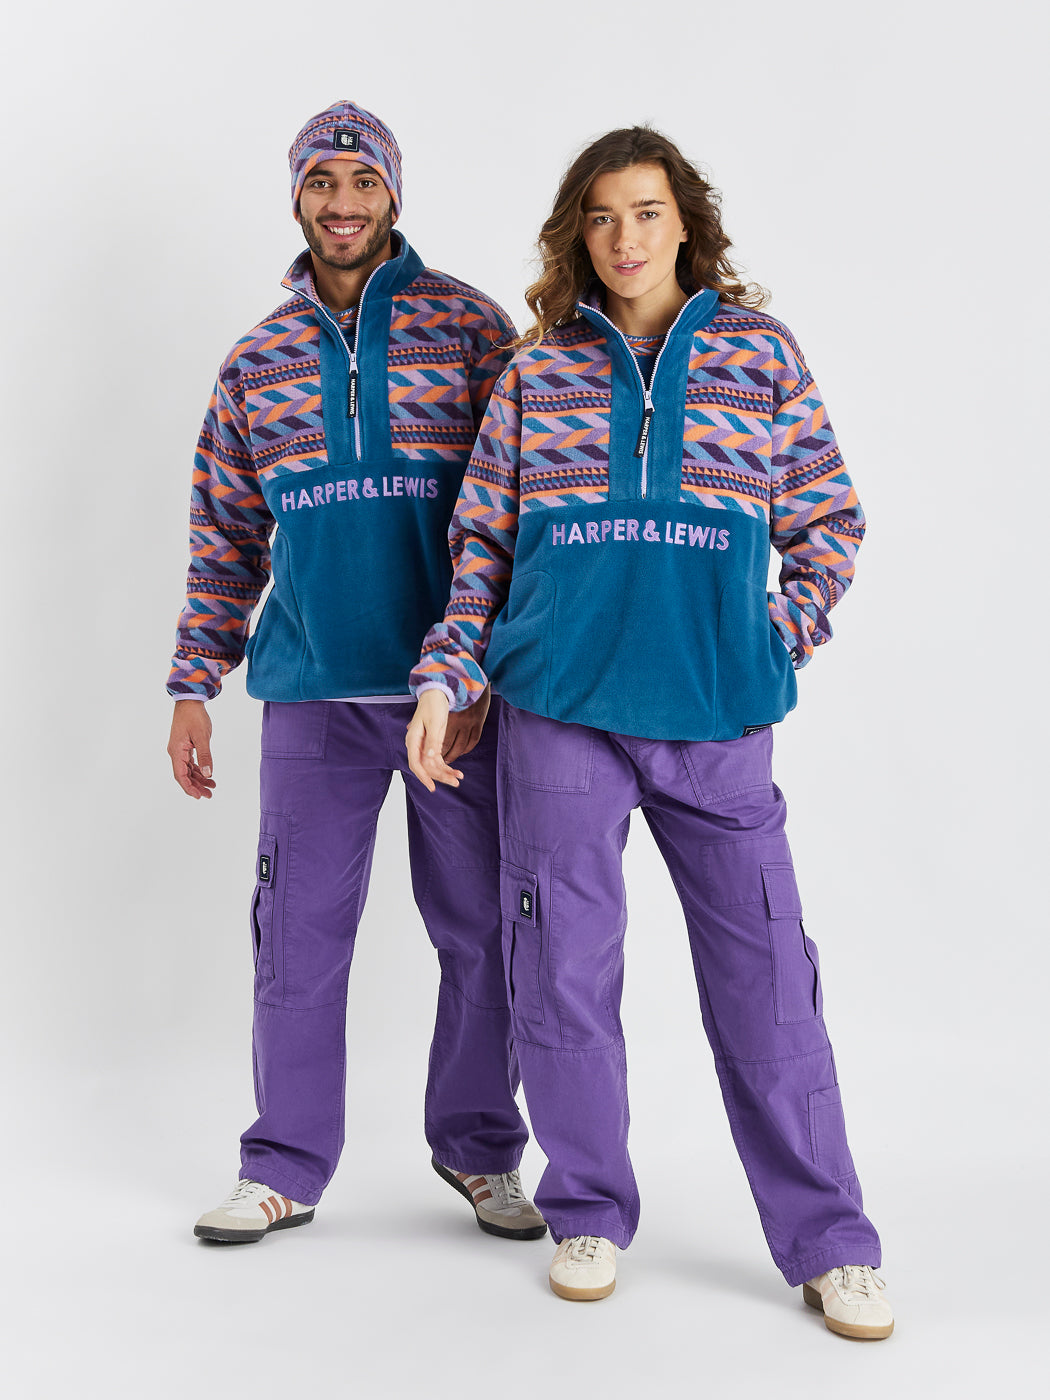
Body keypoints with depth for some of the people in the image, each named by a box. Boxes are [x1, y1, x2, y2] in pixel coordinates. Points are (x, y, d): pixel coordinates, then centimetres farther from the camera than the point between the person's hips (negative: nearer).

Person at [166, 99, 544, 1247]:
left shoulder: (472, 329, 1)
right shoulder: (258, 360, 10)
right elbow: (225, 542, 13)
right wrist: (192, 689, 7)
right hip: (314, 694, 2)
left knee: (480, 928, 5)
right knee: (299, 931, 4)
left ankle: (480, 1150, 22)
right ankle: (284, 1167, 17)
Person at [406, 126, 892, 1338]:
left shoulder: (758, 352, 5)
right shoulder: (538, 369, 6)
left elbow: (829, 522, 9)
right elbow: (482, 541, 9)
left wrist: (778, 644, 0)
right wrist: (445, 679, 1)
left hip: (718, 718, -1)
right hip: (560, 714, 1)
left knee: (766, 978, 0)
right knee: (563, 972, 5)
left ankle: (828, 1245, 12)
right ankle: (590, 1216, 23)